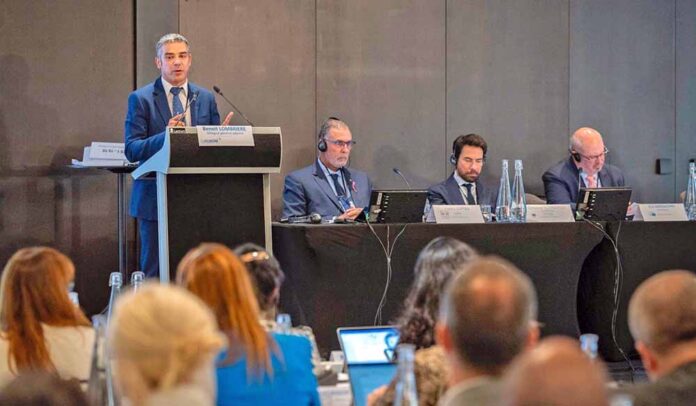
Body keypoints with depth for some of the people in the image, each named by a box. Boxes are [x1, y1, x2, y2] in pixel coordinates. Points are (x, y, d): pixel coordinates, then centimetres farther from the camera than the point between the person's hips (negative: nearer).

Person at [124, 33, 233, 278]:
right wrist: (165, 136, -25)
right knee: (155, 271, 0)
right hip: (156, 200, -3)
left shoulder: (206, 99, 12)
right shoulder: (141, 99, 0)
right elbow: (131, 150, -8)